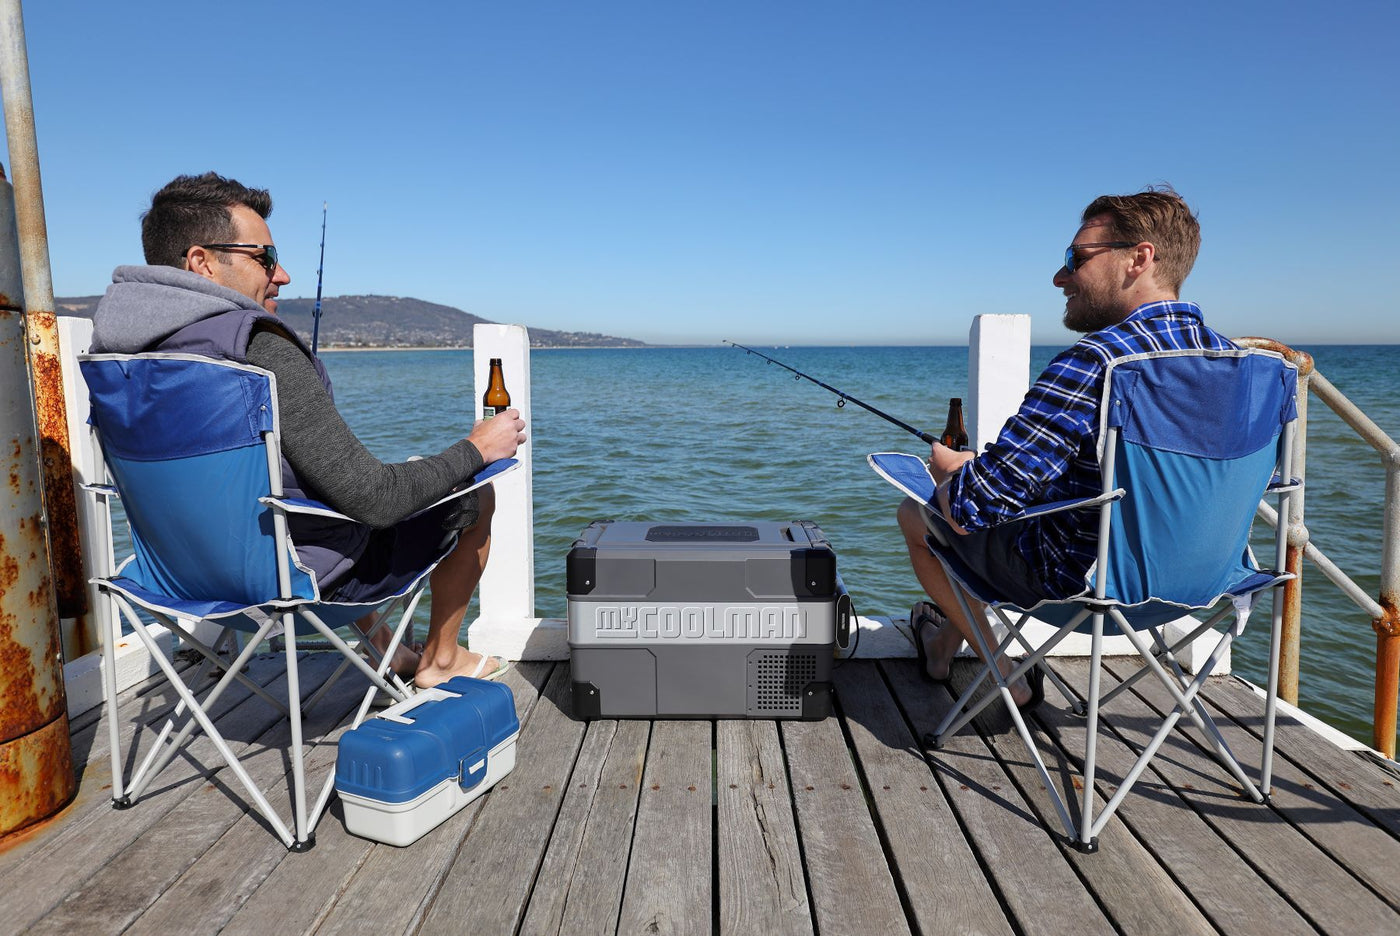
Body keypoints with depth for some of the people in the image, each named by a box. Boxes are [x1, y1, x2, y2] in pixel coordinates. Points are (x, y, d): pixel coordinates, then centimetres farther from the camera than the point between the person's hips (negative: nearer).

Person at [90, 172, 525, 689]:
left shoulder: (115, 349, -3)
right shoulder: (260, 350, -30)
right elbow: (374, 499, -30)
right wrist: (476, 448, -14)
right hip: (307, 573, -8)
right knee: (476, 496, 11)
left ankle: (378, 644, 41)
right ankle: (440, 660, 28)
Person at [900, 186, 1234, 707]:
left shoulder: (1096, 361, -30)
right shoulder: (1226, 355, -4)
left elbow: (970, 508, -30)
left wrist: (948, 466, -5)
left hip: (1077, 581, -8)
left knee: (915, 510, 14)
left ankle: (1007, 678, 24)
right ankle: (947, 639, 47)